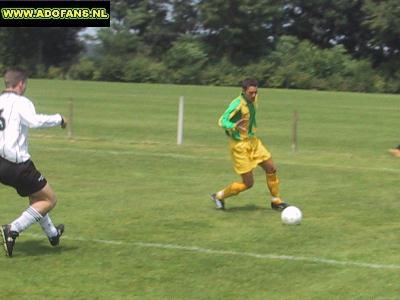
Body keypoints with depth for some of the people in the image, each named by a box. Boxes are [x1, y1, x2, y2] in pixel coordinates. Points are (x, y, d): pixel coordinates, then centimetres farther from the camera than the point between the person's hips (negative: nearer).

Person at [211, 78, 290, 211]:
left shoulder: (252, 100, 1)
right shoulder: (237, 104, -23)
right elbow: (222, 121, -29)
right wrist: (234, 126, -46)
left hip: (252, 141, 8)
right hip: (240, 145, -8)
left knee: (271, 168, 7)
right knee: (248, 183, -4)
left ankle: (276, 201, 25)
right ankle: (219, 196, 16)